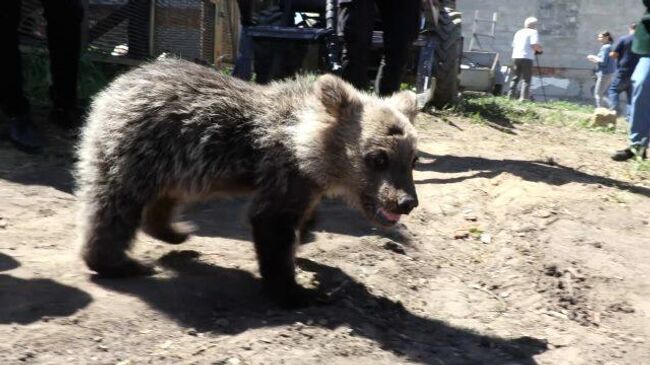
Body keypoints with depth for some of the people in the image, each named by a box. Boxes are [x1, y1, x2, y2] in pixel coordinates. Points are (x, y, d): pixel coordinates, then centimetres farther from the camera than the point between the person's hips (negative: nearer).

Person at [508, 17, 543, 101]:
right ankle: (524, 97, -10)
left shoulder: (518, 32, 20)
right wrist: (540, 50, 6)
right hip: (527, 57, -6)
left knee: (515, 78, 13)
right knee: (526, 79, -3)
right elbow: (535, 45, -14)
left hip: (515, 56, 6)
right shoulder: (533, 32, -1)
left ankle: (511, 95, 9)